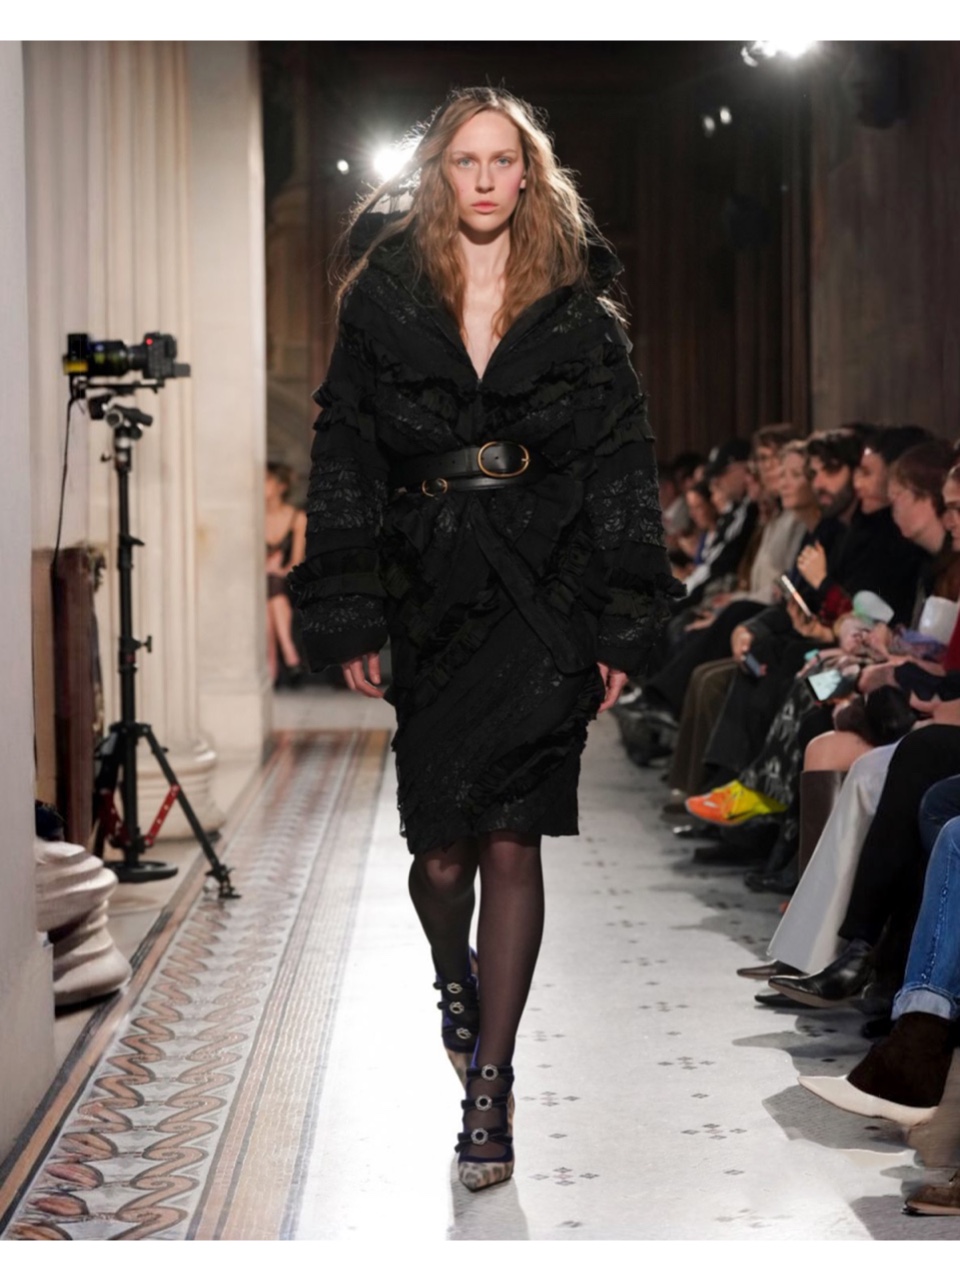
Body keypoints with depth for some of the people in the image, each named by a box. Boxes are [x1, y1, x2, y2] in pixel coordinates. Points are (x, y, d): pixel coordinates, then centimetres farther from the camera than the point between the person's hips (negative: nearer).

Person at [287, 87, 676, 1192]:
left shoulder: (579, 312, 8)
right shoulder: (382, 301, 8)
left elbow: (622, 469, 7)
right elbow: (344, 461, 6)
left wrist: (625, 623, 0)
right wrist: (351, 616, -1)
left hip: (545, 596, 0)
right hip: (428, 591, 1)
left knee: (509, 838, -6)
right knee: (442, 845, -2)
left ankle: (491, 1082, 3)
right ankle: (455, 977, 33)